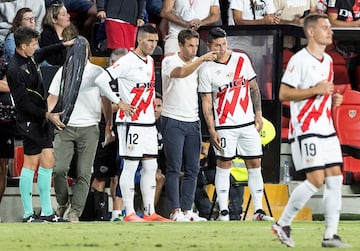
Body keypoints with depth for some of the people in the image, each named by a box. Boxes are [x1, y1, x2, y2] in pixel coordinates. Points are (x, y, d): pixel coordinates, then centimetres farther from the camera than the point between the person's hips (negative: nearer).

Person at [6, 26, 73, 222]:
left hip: (42, 120, 9)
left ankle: (46, 212, 11)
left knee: (47, 162, 7)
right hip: (29, 122, -9)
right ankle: (28, 214, 0)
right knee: (31, 163, -5)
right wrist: (47, 115, -19)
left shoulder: (31, 59, 7)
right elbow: (23, 103, -20)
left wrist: (63, 45, 31)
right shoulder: (15, 70, -20)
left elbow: (43, 53, 33)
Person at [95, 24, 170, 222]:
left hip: (148, 123, 8)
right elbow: (101, 79, -18)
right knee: (130, 166, -4)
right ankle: (129, 213, -1)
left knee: (150, 167, 8)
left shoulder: (150, 61, 14)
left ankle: (149, 212, 13)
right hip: (131, 122, -8)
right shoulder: (128, 61, -11)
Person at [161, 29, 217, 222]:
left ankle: (187, 210, 8)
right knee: (174, 168, -6)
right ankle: (175, 211, -5)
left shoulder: (198, 63, 12)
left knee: (192, 169, 4)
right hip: (173, 121, -6)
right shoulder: (170, 62, -6)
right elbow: (181, 72, -28)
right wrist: (202, 59, -35)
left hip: (193, 121, 6)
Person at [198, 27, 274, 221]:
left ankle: (258, 210, 5)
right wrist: (211, 130, -10)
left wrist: (258, 113, 6)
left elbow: (253, 87, 12)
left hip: (248, 123, 3)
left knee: (255, 164, 2)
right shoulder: (207, 70, -4)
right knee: (224, 165, -2)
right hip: (224, 125, -3)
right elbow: (206, 102, -4)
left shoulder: (242, 59, 5)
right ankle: (223, 211, 2)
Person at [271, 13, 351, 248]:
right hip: (306, 130, -8)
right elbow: (284, 93, -14)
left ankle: (331, 235, 2)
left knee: (335, 178, 0)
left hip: (327, 129, 8)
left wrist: (334, 98, 8)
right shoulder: (299, 60, -11)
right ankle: (283, 224, 1)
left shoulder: (328, 61, 15)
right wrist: (315, 90, -20)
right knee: (316, 179, -13)